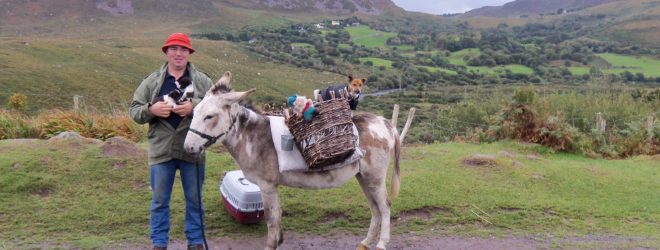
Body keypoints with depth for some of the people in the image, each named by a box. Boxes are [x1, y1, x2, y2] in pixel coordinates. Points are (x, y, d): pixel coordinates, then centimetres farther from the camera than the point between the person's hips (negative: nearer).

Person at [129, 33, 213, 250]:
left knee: (194, 199, 11)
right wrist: (151, 110, -17)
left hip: (192, 150, 0)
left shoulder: (202, 81, 1)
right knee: (159, 200, 10)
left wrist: (194, 107, -21)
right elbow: (134, 111, 4)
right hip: (161, 150, 1)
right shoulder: (152, 81, 4)